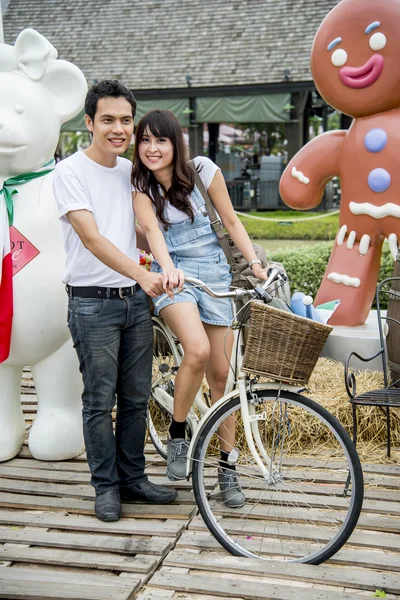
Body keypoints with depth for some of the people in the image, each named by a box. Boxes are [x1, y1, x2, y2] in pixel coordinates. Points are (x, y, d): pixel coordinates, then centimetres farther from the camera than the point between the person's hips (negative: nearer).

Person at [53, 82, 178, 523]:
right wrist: (142, 274, -32)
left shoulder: (131, 171, 10)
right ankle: (106, 486, 17)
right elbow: (92, 238, -21)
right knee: (99, 402, 2)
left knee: (136, 398, 12)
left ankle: (133, 478, 26)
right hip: (93, 304, -6)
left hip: (136, 301, 6)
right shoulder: (71, 172, -10)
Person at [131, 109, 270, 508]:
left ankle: (227, 467, 15)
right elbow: (151, 229, -20)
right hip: (173, 274, -1)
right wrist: (167, 268, -39)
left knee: (221, 373, 2)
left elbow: (231, 221, 3)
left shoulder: (203, 170, -4)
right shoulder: (139, 184, -4)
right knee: (198, 350, -29)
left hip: (214, 273, 2)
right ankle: (177, 435, -5)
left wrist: (255, 262, -7)